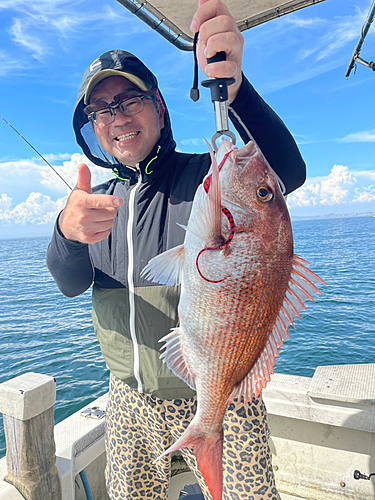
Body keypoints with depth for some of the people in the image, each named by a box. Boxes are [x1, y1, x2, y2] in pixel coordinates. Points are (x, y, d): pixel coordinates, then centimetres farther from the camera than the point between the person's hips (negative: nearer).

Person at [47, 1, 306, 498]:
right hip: (129, 401, 5)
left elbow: (286, 172, -29)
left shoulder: (207, 175, -10)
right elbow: (71, 283, -6)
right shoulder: (100, 198, 6)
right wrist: (67, 232, -28)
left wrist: (231, 87, -46)